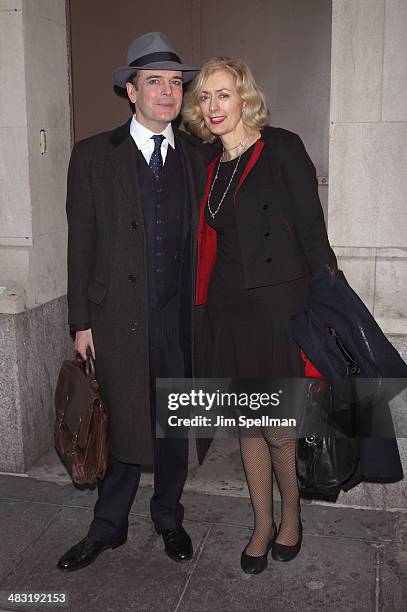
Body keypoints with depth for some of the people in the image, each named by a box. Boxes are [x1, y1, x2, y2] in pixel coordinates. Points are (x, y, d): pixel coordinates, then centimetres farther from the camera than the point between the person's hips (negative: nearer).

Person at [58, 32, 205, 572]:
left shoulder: (195, 158, 7)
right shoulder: (93, 156, 0)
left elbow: (201, 239, 6)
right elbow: (80, 244, -1)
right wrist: (81, 322, -4)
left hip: (179, 318, 2)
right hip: (118, 318, -2)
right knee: (124, 426, 6)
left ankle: (168, 517, 36)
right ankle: (108, 527, 29)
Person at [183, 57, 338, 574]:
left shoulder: (282, 148, -5)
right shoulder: (211, 167, 12)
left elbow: (311, 229, -8)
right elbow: (211, 241, 14)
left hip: (278, 303, -6)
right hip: (229, 307, 6)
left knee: (278, 428, 1)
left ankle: (290, 516, 30)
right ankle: (262, 525, 31)